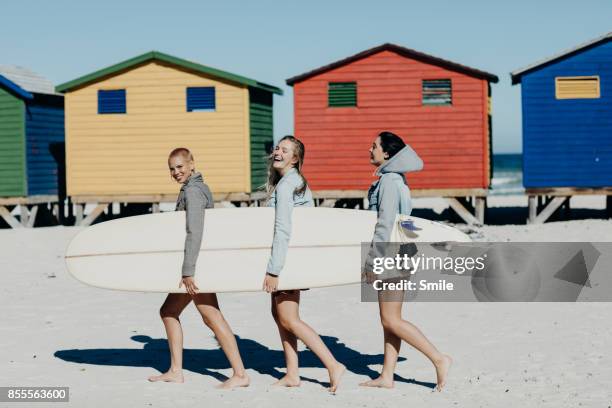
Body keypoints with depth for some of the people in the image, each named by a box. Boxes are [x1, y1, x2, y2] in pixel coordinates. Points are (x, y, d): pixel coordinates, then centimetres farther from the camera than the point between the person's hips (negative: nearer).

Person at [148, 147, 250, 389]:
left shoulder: (192, 191, -15)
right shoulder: (199, 188, 16)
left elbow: (194, 232, -25)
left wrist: (188, 271, -28)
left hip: (197, 265, -11)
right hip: (199, 265, 11)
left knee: (213, 318, -11)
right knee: (168, 312, 15)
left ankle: (239, 374, -11)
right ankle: (175, 371, 17)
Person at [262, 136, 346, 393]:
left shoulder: (284, 185, -17)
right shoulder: (299, 182, 13)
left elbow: (282, 230, -23)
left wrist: (273, 270, -24)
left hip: (288, 257, -10)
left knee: (289, 320, -6)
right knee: (279, 313, 14)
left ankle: (333, 366, -8)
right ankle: (292, 374, 17)